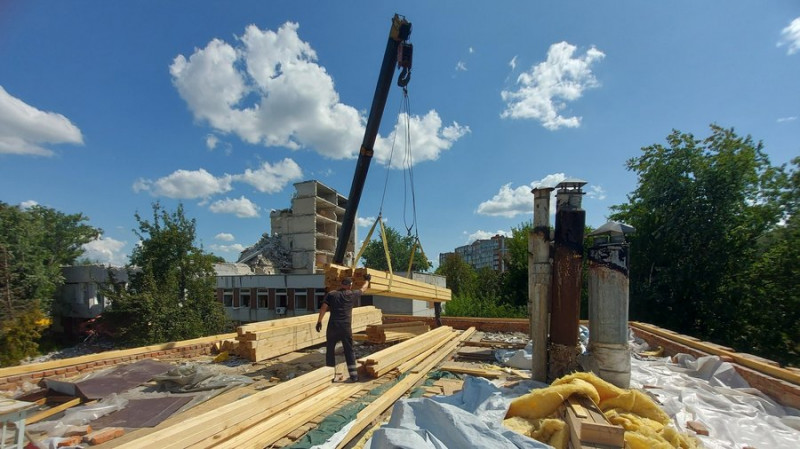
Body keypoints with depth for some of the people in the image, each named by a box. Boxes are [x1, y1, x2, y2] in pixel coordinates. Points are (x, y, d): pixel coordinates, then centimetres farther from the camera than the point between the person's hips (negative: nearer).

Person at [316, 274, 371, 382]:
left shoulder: (331, 294, 6)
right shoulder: (353, 294, 8)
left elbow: (323, 308, -3)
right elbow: (363, 288, 26)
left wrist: (319, 321, 2)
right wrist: (367, 280, 44)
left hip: (333, 326, 0)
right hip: (346, 327, 0)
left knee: (330, 350, 12)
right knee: (349, 351, 9)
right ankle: (354, 375, 10)